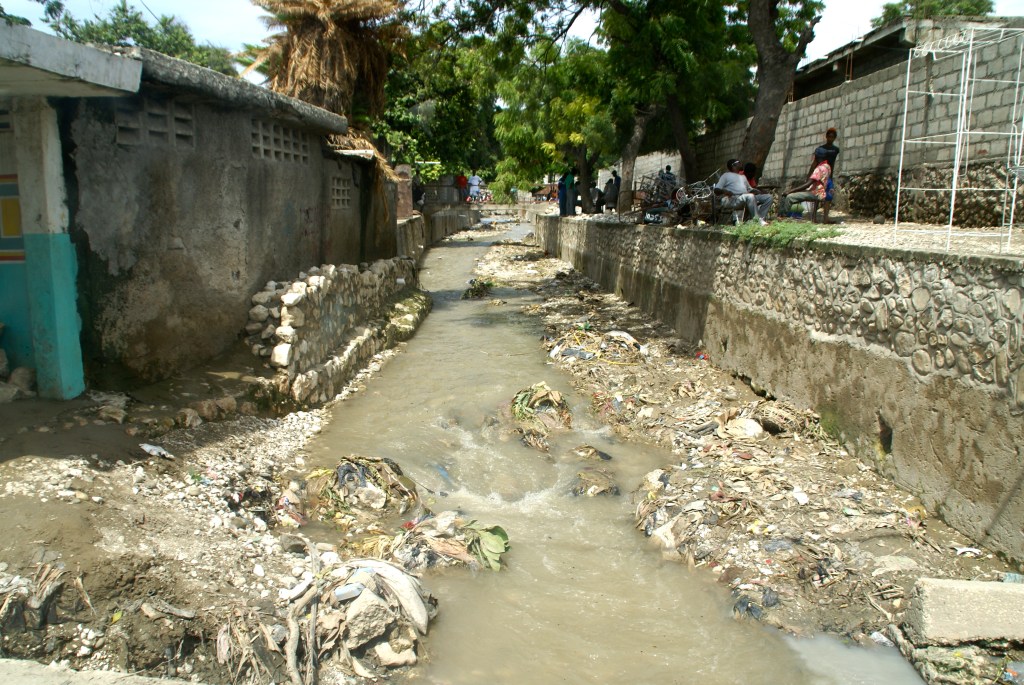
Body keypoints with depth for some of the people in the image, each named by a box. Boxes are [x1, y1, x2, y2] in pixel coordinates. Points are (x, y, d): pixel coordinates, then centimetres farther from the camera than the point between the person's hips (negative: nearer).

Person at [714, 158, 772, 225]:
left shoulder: (743, 176, 33)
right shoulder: (726, 175, 12)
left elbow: (749, 189, 33)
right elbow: (716, 190, 2)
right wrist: (724, 191, -22)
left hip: (747, 198, 8)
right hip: (732, 199, -8)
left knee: (768, 197, -7)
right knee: (750, 196, -37)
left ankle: (761, 218, -25)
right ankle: (757, 220, -36)